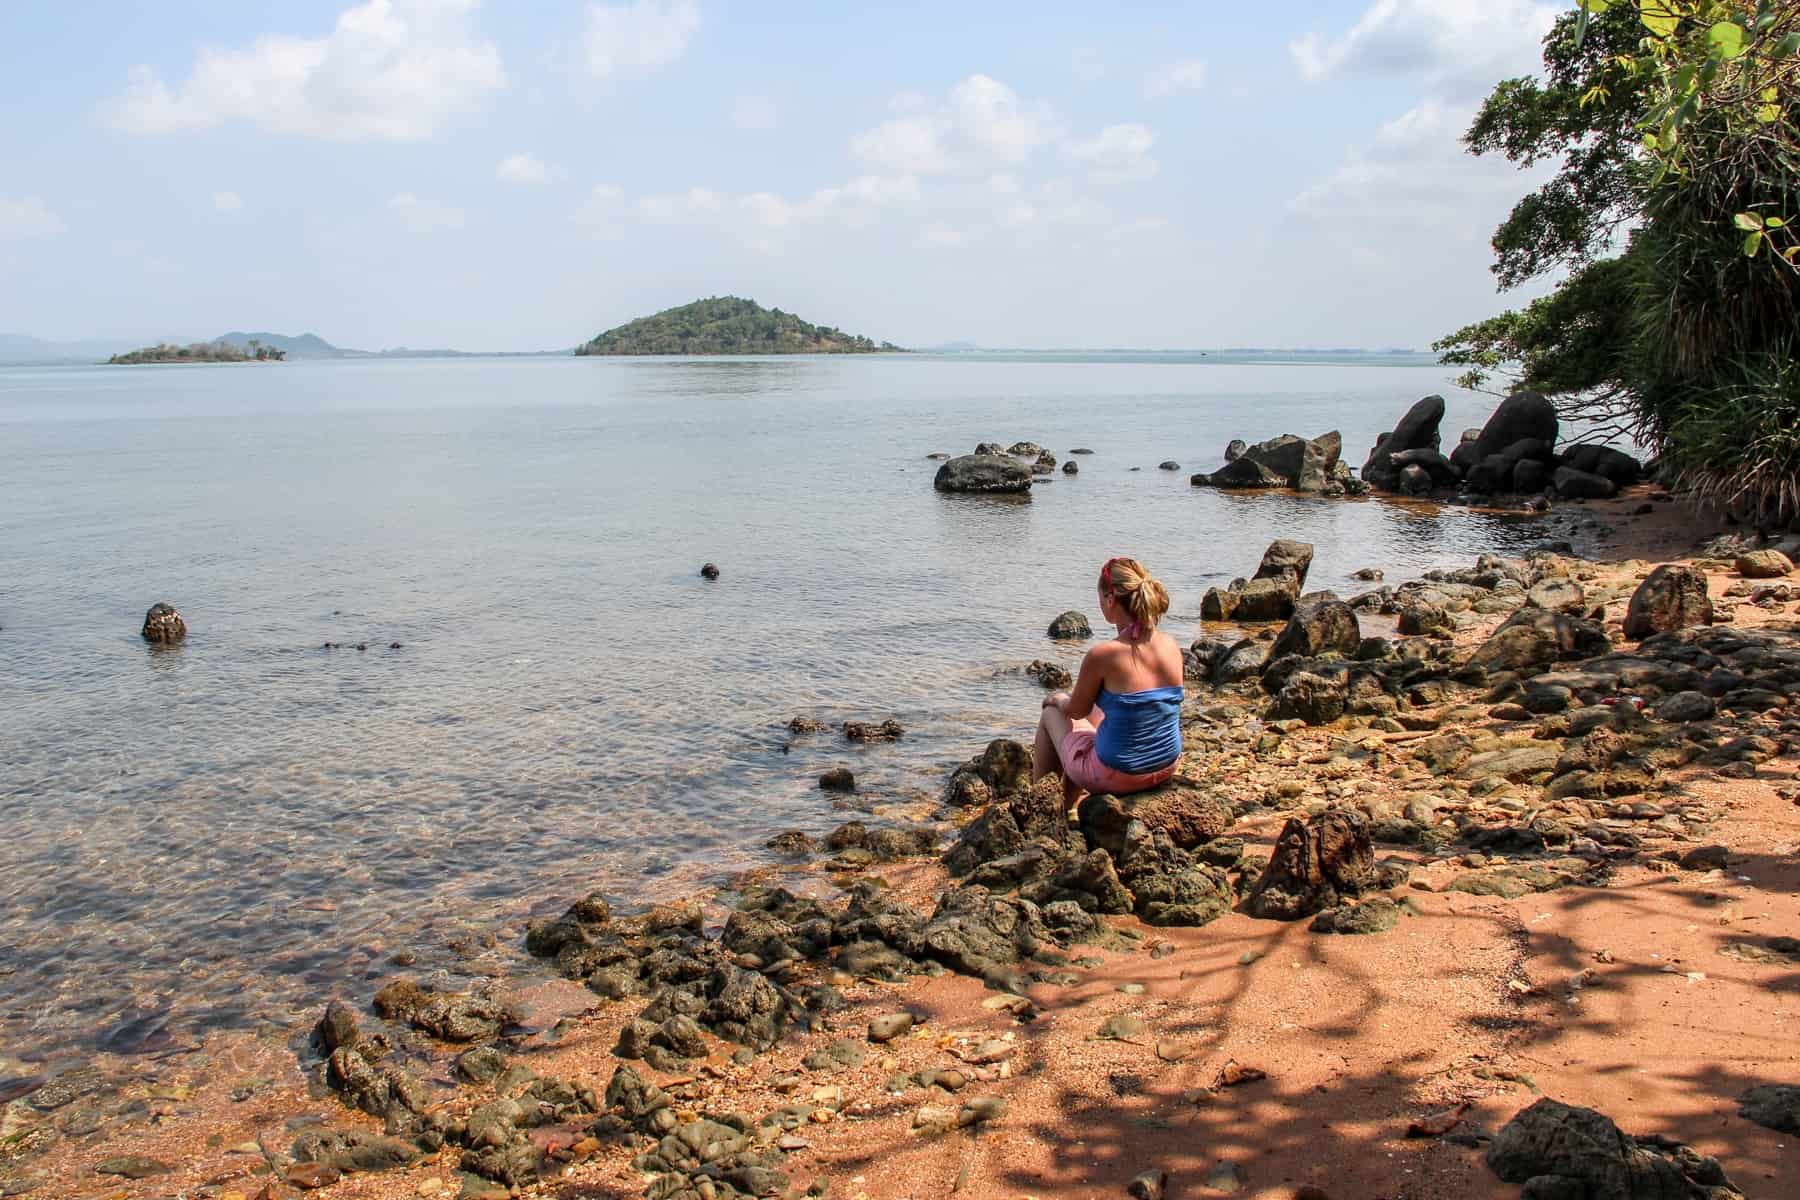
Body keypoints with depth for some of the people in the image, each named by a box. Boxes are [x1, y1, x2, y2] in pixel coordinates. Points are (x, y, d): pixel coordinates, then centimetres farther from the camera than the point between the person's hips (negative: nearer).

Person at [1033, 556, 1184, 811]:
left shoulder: (1101, 656, -22)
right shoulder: (1172, 647, -6)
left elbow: (1076, 710, -5)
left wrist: (1055, 700, 19)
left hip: (1116, 775, -5)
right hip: (1165, 768, 6)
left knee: (1051, 715, 22)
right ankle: (1064, 806, 46)